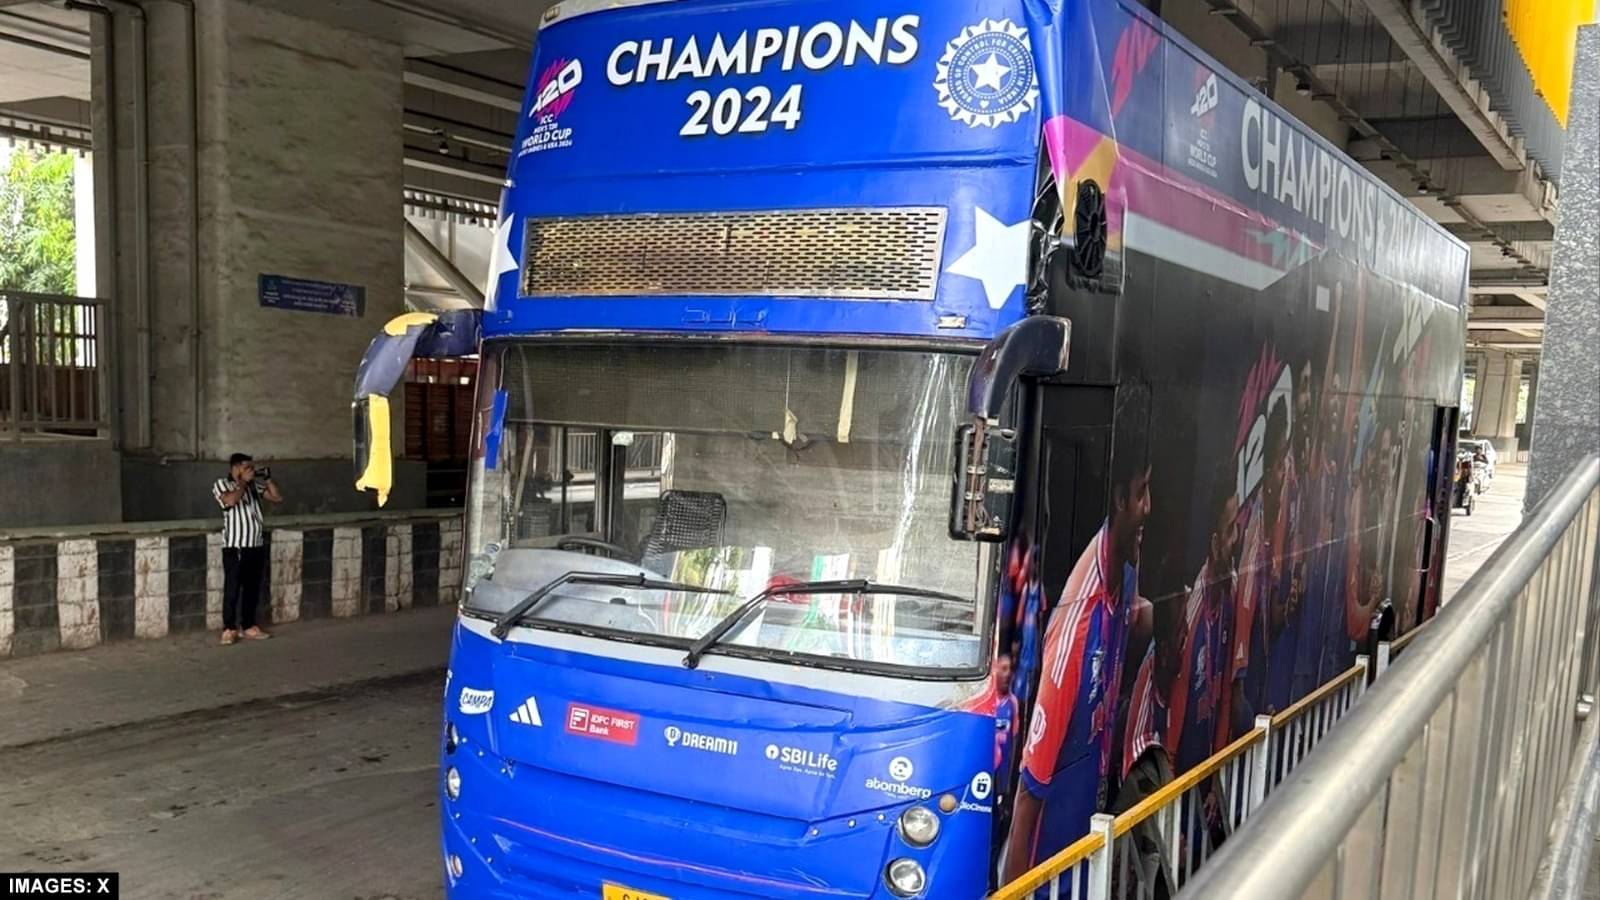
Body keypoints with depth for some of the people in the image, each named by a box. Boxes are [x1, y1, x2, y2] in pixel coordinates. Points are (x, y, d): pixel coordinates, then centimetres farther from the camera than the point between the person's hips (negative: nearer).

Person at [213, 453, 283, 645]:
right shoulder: (221, 484, -2)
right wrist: (244, 481, -12)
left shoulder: (254, 485, 12)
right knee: (232, 589, -4)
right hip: (235, 546, -5)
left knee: (252, 588, 9)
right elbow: (230, 500, -23)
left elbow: (278, 498, 13)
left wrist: (268, 479, 5)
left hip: (257, 545, 6)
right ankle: (229, 629, 0)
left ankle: (248, 627, 16)